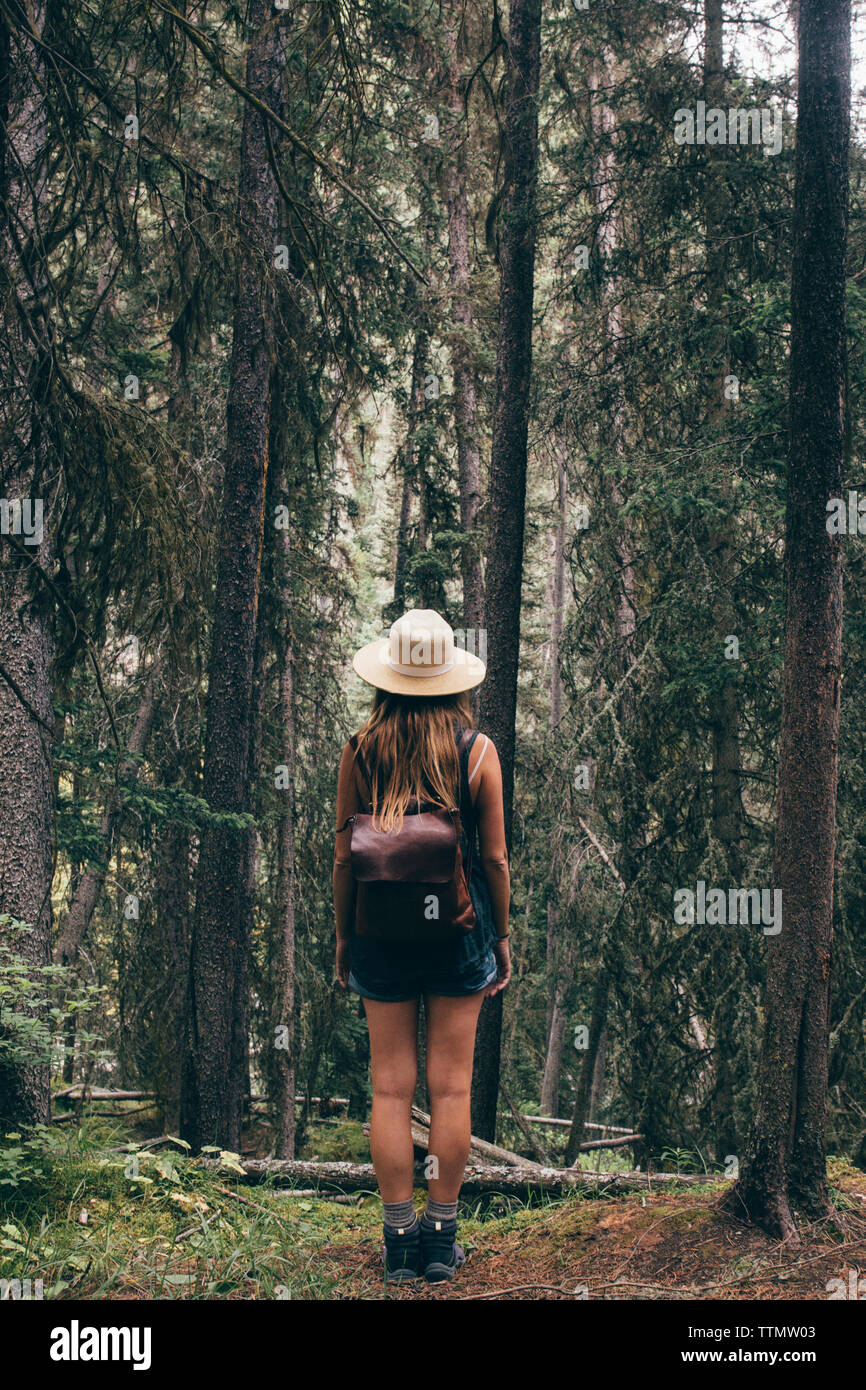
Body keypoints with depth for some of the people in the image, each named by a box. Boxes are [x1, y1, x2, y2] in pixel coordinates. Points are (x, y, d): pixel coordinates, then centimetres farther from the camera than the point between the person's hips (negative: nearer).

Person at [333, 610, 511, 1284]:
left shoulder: (360, 750, -4)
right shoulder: (477, 750, -5)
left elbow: (344, 856, -1)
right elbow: (495, 856, -2)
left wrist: (343, 936, 11)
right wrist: (502, 935, 10)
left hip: (381, 928, 1)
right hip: (459, 926, -1)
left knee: (391, 1088, 6)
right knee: (451, 1087, 5)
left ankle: (399, 1241, 10)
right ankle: (441, 1241, 11)